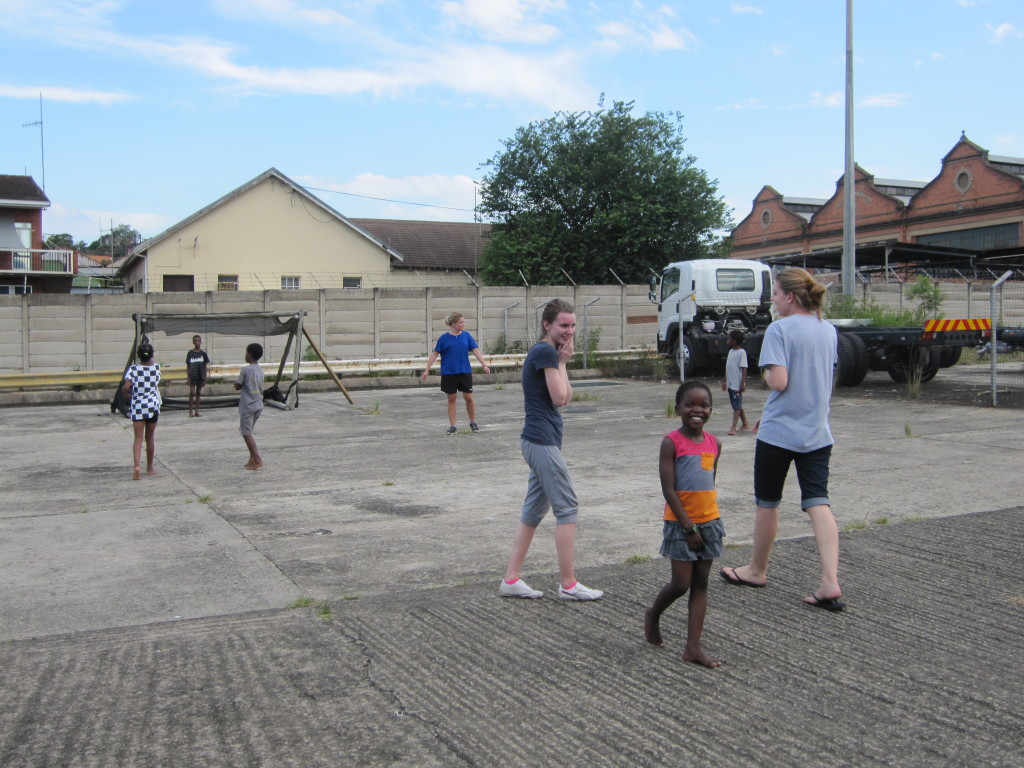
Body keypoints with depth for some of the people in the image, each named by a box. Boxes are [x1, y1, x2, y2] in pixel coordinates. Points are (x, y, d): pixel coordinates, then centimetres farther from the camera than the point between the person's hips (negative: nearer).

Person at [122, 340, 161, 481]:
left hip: (137, 407, -2)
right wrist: (148, 347, 33)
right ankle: (150, 468, 24)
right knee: (150, 438, 14)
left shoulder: (134, 368, -8)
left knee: (138, 438, -3)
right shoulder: (156, 367, 0)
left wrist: (127, 392, 6)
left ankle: (137, 466, -23)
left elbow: (127, 386, -16)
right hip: (153, 406, 2)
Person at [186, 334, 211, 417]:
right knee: (192, 393, -8)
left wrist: (205, 378, 2)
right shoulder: (190, 353, 0)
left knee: (198, 394, 7)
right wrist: (188, 377, -4)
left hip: (201, 376, 2)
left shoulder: (203, 353, 4)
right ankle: (190, 411, -2)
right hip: (192, 376, -2)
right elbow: (188, 366, 2)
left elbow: (205, 366, 7)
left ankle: (196, 411, 11)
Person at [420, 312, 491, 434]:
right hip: (449, 373, -1)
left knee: (469, 397, 2)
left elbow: (475, 351, -2)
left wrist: (484, 364, -14)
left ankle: (473, 423, 20)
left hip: (465, 372, 1)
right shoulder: (444, 338, -4)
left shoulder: (466, 335, 1)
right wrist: (427, 369, -4)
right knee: (451, 399, 6)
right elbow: (435, 354, -1)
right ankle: (452, 426, 15)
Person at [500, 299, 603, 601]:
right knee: (567, 508, -5)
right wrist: (562, 362, -5)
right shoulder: (546, 352, -13)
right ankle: (568, 584, 2)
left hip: (536, 441, 10)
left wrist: (562, 361, 7)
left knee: (534, 511, 12)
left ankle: (511, 580, 15)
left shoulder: (546, 351, 18)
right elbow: (559, 398, -15)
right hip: (543, 441, -10)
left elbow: (567, 398, 15)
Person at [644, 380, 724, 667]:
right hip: (680, 523, -6)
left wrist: (710, 520, 11)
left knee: (701, 584, 7)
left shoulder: (714, 443, 5)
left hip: (709, 522, 6)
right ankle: (653, 614, 28)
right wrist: (688, 526, -16)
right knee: (681, 584, -2)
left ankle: (693, 647, 13)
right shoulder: (671, 443, -13)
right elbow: (668, 490, -15)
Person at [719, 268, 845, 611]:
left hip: (779, 432, -6)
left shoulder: (779, 329, -13)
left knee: (767, 503, 11)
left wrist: (766, 372, 2)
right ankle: (830, 583, -10)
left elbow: (778, 381, -23)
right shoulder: (828, 330, 10)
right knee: (818, 503, 1)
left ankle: (757, 570, 28)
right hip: (818, 431, 6)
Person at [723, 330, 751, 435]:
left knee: (737, 406, -6)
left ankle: (733, 428, -10)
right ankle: (745, 424, 27)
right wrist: (726, 382, 21)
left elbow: (744, 369, -15)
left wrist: (743, 383, -19)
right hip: (730, 383, 9)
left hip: (737, 384, -9)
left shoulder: (741, 352, -12)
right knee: (736, 405, 15)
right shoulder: (731, 351, 13)